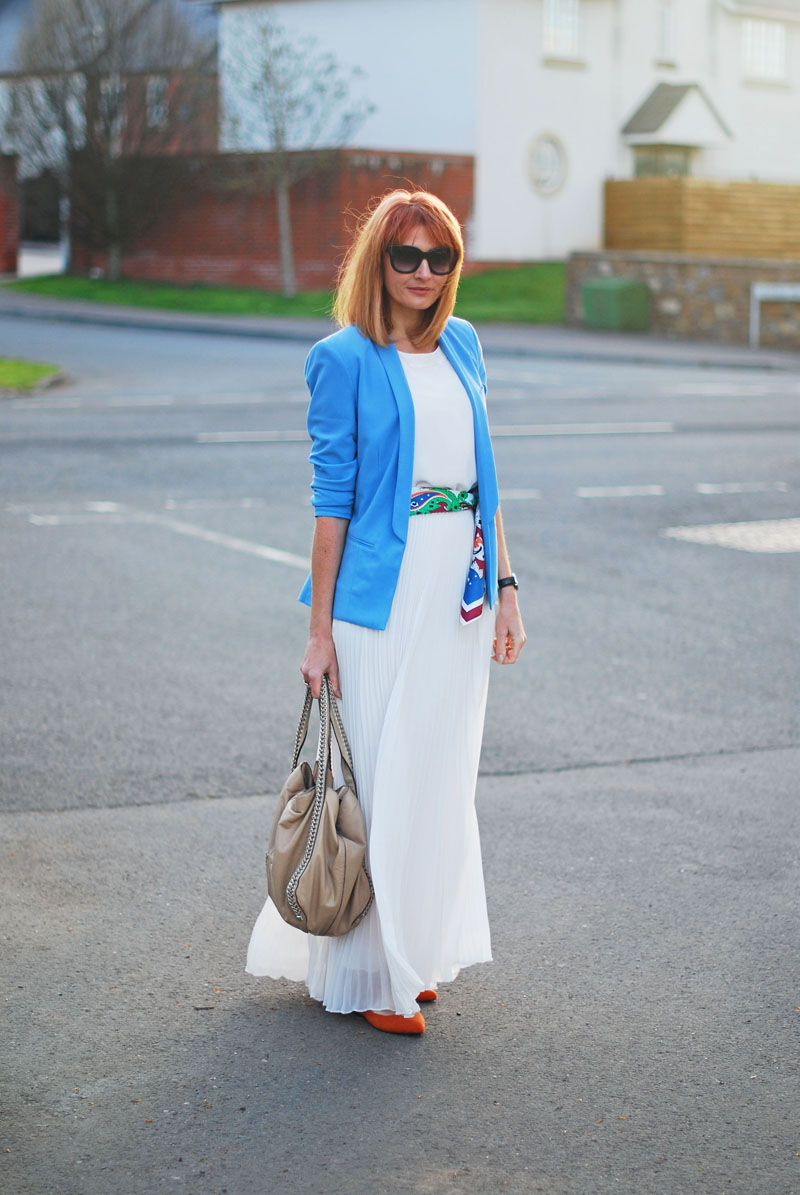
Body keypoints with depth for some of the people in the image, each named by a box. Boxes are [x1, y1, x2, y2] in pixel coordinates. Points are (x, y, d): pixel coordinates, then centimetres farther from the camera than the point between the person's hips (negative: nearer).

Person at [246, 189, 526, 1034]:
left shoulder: (461, 345, 11)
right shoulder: (345, 359, -6)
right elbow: (333, 500, -7)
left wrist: (504, 588, 10)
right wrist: (320, 629, -8)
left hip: (461, 585, 6)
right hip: (385, 590, -6)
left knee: (440, 774, 12)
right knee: (380, 776, -2)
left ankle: (415, 953, 26)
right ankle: (366, 973, 11)